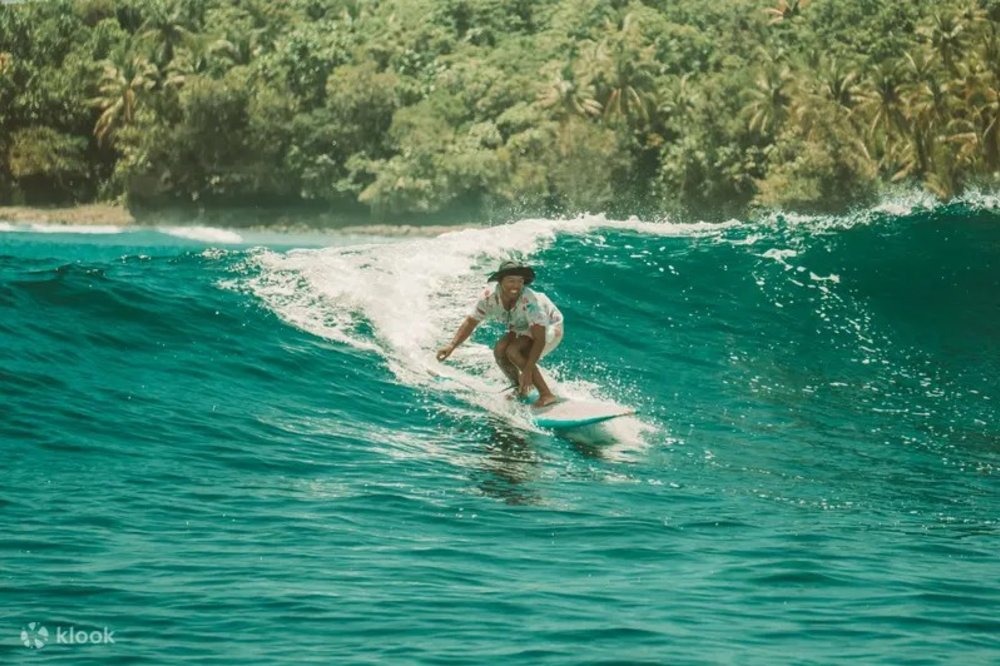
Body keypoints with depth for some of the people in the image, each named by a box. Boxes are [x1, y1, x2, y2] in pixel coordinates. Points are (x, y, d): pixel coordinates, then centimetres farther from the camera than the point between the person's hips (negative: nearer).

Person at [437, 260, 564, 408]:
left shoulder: (529, 301, -39)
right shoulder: (489, 297, -23)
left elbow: (539, 339, -37)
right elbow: (471, 322, -9)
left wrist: (528, 371, -43)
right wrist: (452, 345, -22)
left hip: (550, 328, -6)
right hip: (523, 329, 6)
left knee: (513, 351, -27)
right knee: (499, 350, -16)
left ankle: (547, 395, -22)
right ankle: (519, 389, 8)